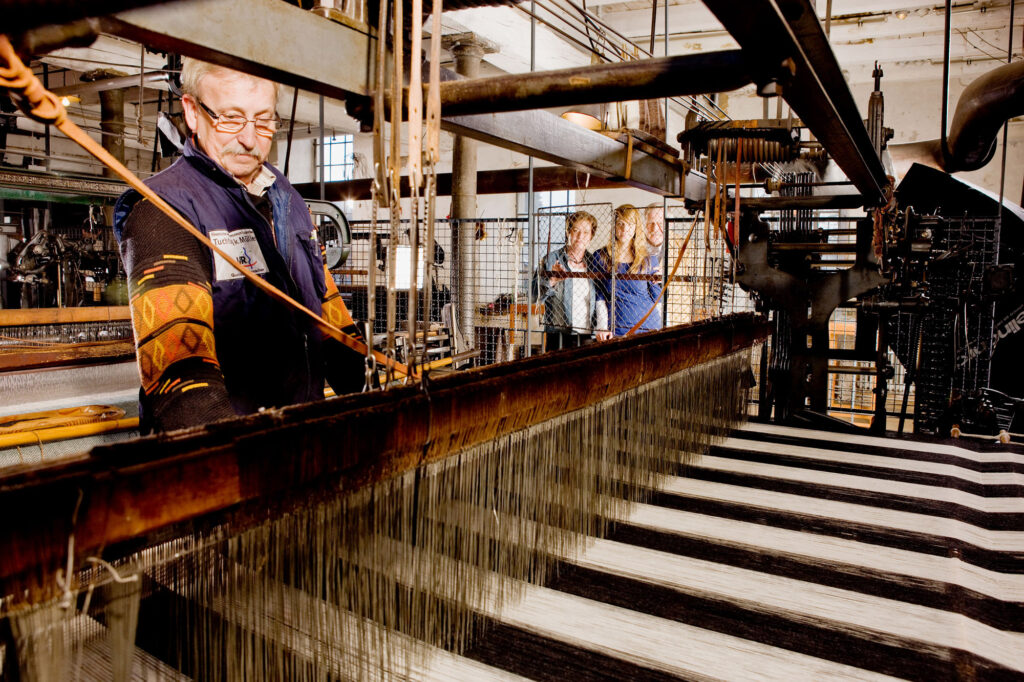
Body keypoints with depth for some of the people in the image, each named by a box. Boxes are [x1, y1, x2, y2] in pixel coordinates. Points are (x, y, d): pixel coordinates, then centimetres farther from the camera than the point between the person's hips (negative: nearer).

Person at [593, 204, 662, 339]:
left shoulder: (648, 259, 4)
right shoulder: (600, 257, 2)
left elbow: (656, 299, 10)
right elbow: (598, 296, 6)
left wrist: (655, 283, -9)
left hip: (649, 326, 1)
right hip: (617, 330, -1)